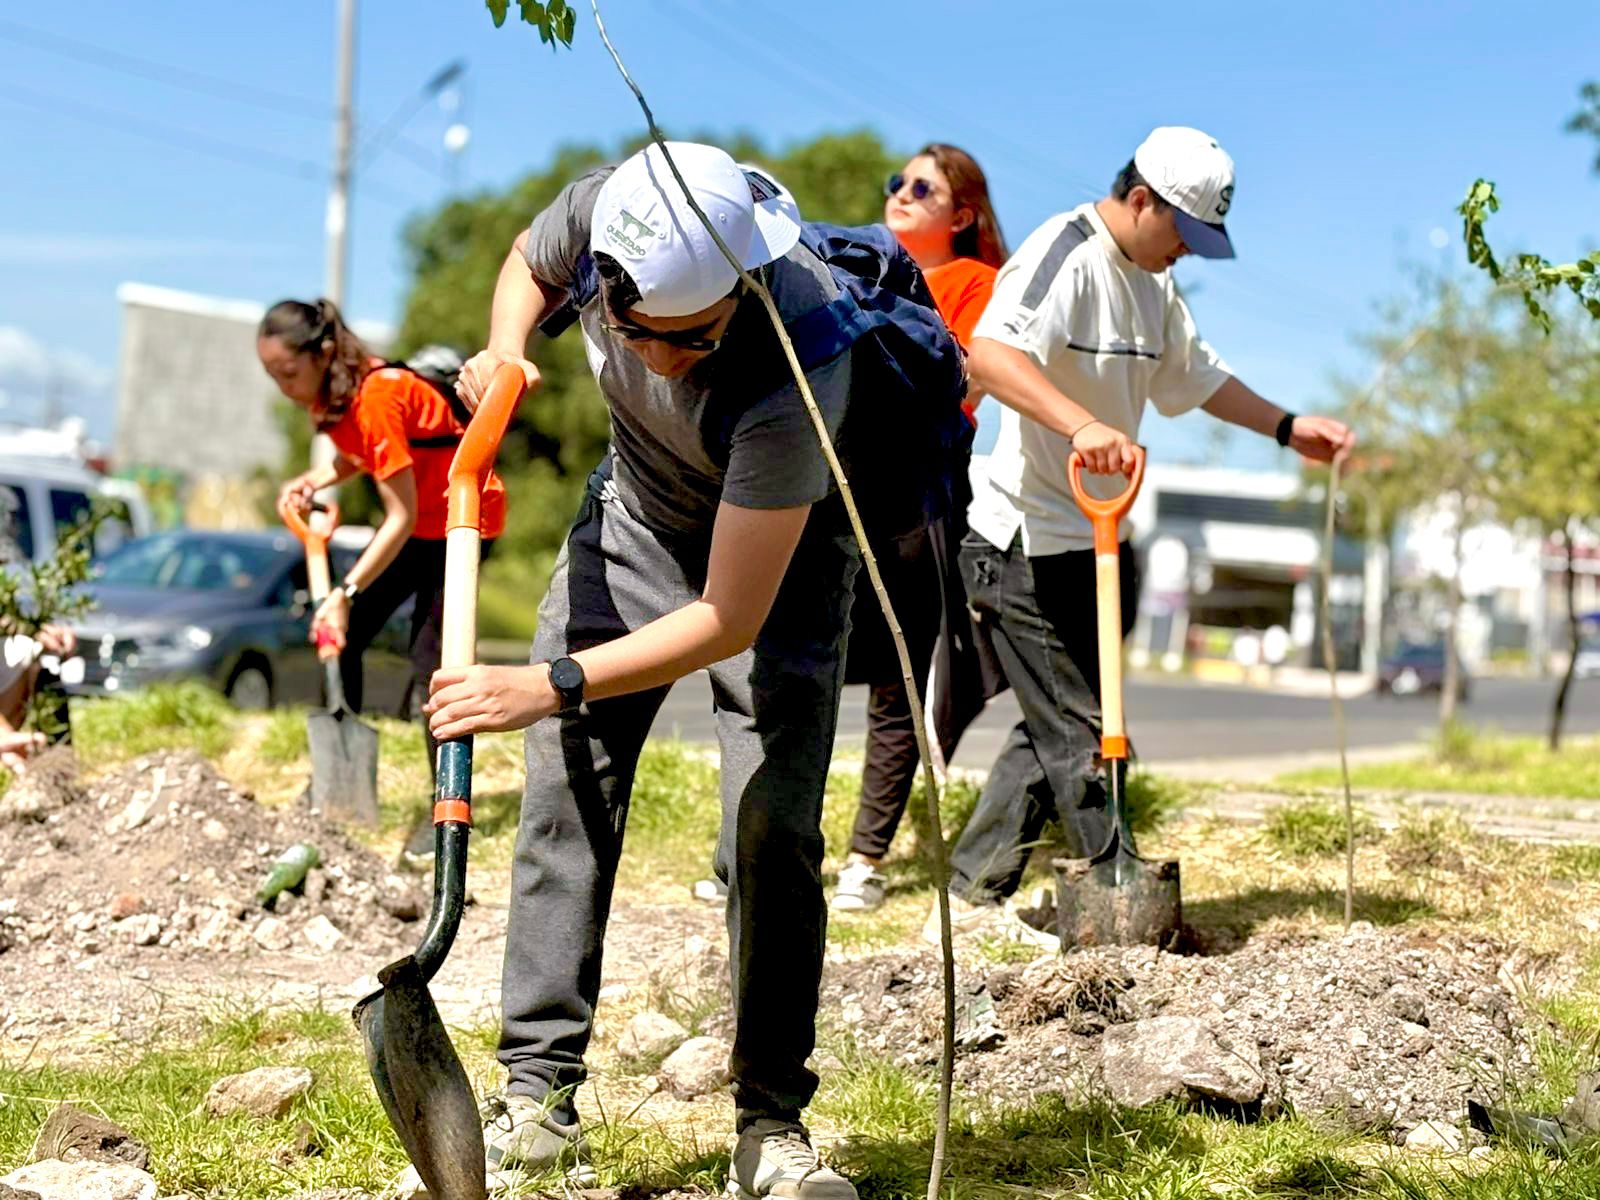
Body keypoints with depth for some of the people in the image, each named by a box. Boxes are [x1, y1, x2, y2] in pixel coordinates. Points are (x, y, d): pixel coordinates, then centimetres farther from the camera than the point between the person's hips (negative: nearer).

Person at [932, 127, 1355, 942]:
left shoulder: (1152, 283, 15)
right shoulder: (1064, 255, -16)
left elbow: (1193, 376, 31)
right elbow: (991, 354, -34)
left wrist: (1287, 428, 23)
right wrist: (1084, 426, -47)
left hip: (1092, 540, 10)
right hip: (1027, 544, -10)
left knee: (1053, 731, 12)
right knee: (1080, 733, -6)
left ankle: (972, 899, 19)